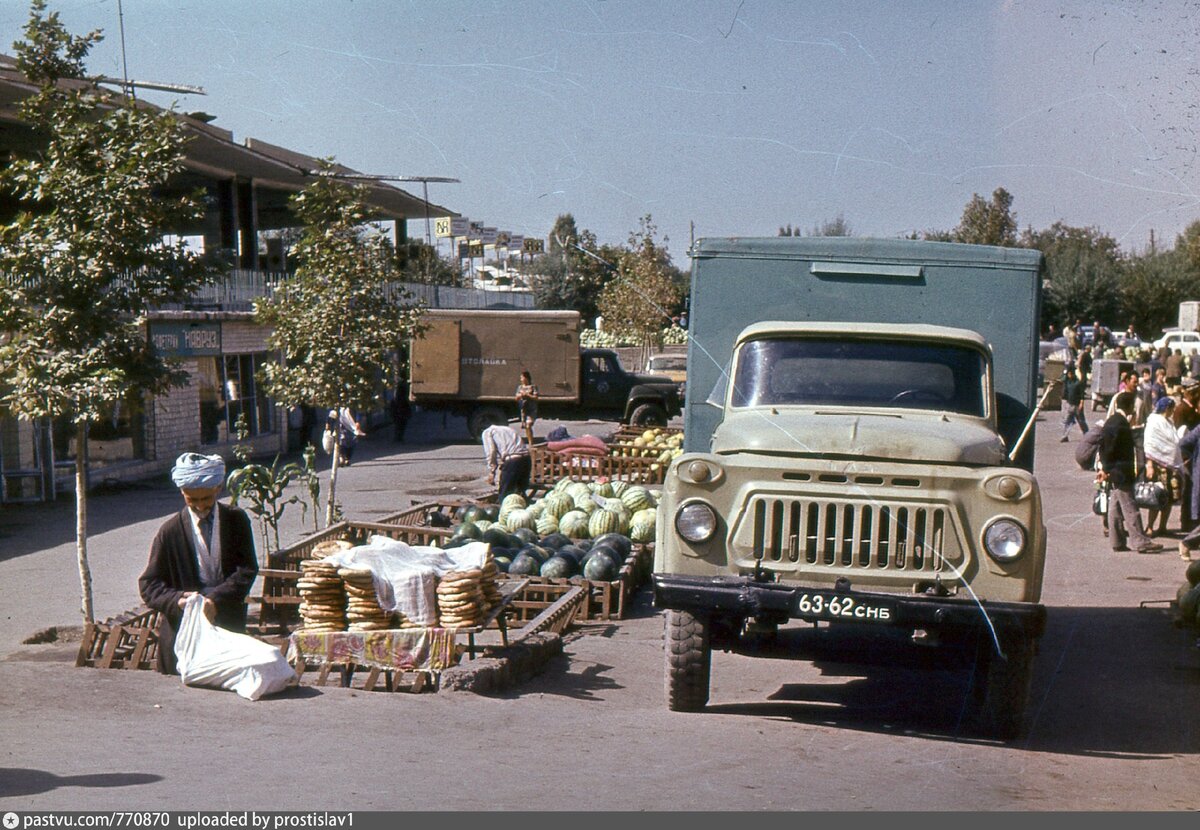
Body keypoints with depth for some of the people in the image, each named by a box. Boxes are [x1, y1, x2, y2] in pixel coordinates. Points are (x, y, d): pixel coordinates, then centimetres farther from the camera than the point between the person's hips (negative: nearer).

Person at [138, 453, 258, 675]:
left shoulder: (236, 520, 3)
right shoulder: (170, 531, 0)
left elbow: (247, 570, -4)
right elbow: (148, 584, 1)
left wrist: (216, 599, -19)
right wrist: (176, 599, -19)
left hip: (229, 626, 1)